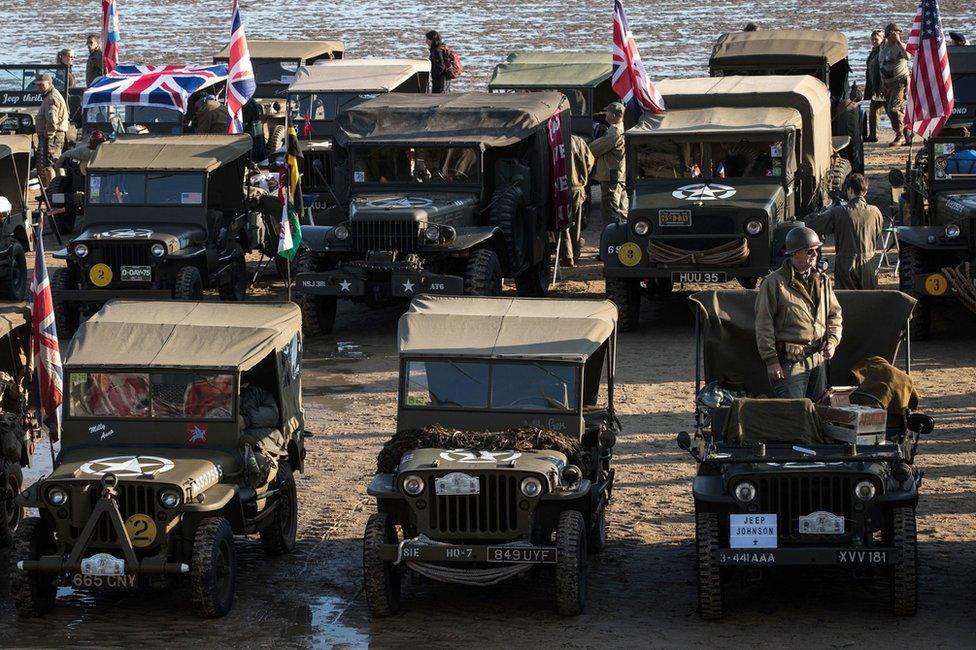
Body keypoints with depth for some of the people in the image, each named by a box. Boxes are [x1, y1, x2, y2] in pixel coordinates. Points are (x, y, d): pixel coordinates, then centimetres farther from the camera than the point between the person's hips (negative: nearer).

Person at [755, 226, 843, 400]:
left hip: (818, 359, 6)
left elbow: (835, 314, 22)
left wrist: (832, 340, 3)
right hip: (789, 360, -6)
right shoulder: (774, 282, -6)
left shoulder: (822, 280, 12)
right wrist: (771, 360, -12)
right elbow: (764, 325, -8)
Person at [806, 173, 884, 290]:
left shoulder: (838, 212, -11)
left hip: (845, 265, -2)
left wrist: (828, 211, 11)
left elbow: (811, 224, -5)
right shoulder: (875, 212, -4)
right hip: (867, 265, 2)